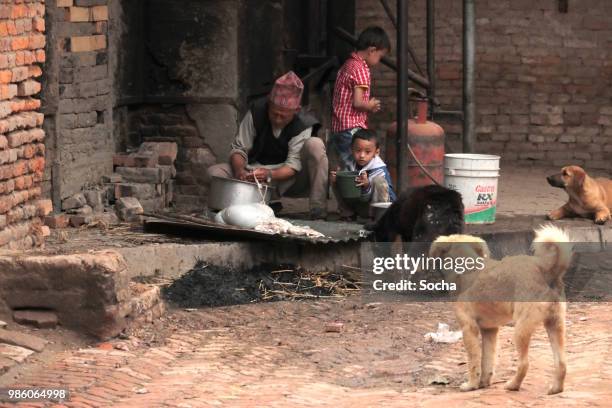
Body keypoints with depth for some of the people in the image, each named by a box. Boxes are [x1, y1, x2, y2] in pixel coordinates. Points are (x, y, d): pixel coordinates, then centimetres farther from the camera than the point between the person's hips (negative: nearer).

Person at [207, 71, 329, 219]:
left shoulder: (303, 125, -13)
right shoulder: (256, 111, -8)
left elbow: (293, 165, -20)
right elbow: (239, 149, -6)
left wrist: (269, 175, -40)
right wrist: (240, 171, -29)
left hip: (288, 179, -2)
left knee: (314, 145, -29)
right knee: (215, 172, -20)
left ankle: (318, 210, -31)